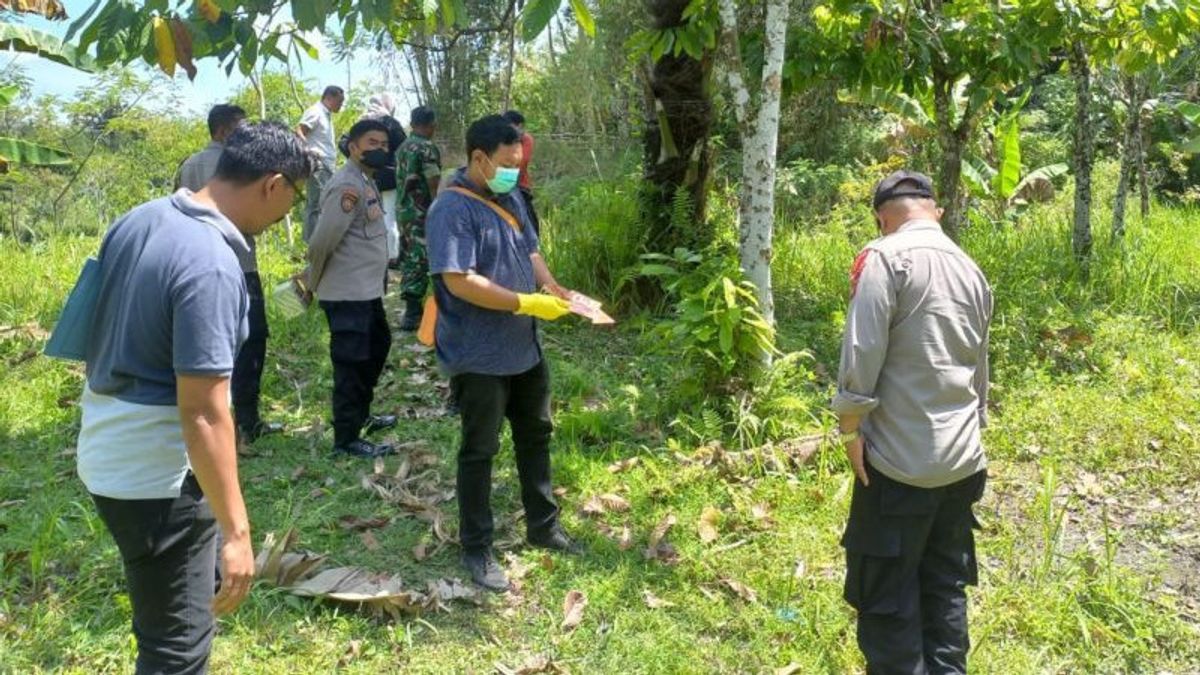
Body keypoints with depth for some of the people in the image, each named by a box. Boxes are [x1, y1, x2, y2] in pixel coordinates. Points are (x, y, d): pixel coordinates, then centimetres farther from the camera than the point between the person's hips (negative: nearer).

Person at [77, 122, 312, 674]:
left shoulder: (139, 219, 2)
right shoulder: (212, 265, -26)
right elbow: (203, 414, -27)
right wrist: (236, 531, -21)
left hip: (108, 453, 9)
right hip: (157, 475, -9)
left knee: (169, 616, 27)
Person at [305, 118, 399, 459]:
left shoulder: (367, 181, 13)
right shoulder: (347, 185, -20)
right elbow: (323, 240, -22)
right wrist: (315, 282, -7)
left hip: (368, 289, 10)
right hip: (348, 293, -10)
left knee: (378, 346, 24)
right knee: (351, 363, -3)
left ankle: (360, 415, 39)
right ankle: (346, 439, 8)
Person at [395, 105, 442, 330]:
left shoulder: (403, 147, 11)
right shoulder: (427, 149, -15)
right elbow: (435, 188, -18)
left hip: (403, 211, 8)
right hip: (423, 214, -8)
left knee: (408, 259, 14)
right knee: (420, 261, -5)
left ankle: (411, 305, 21)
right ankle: (412, 313, -4)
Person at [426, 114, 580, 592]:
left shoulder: (510, 199, 7)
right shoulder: (453, 209, -20)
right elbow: (459, 281, -28)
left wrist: (553, 288, -3)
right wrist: (526, 304, -25)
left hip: (524, 348, 9)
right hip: (479, 356, -9)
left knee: (535, 436, 19)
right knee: (480, 450, 4)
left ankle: (543, 526, 36)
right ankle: (477, 549, 20)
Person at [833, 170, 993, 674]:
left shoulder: (885, 257, -9)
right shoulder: (971, 270, 13)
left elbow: (862, 350, -17)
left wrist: (850, 425, -9)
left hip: (900, 460, -7)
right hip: (962, 460, 7)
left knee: (886, 593, 5)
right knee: (946, 586, 17)